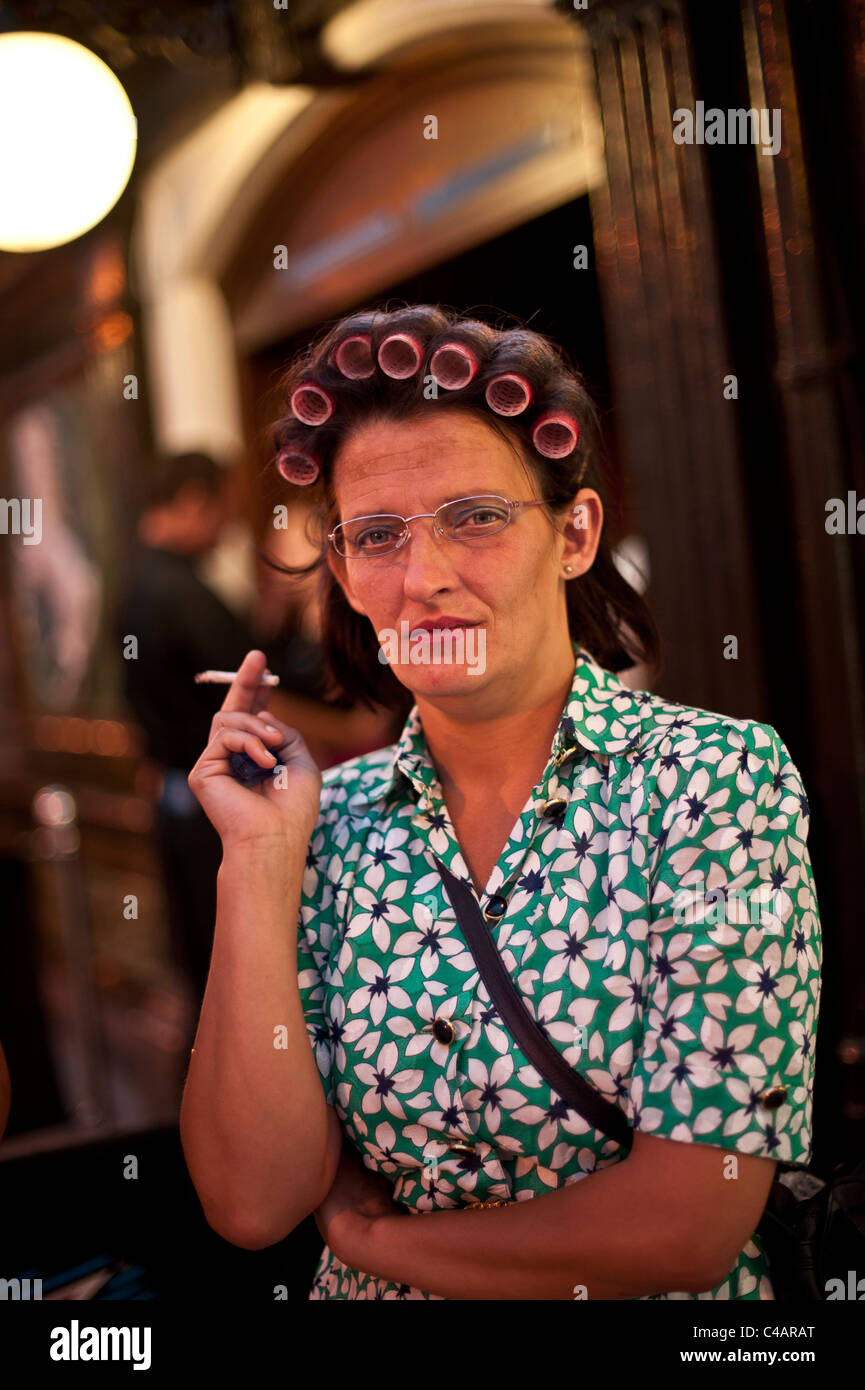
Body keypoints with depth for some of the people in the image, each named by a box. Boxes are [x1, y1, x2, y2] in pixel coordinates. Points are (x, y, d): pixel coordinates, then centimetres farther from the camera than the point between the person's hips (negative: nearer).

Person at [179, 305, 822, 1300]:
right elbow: (254, 1201, -7)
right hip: (366, 1295, 2)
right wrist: (258, 858, -12)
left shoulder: (719, 779, -10)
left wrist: (369, 1233, -6)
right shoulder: (336, 821, 0)